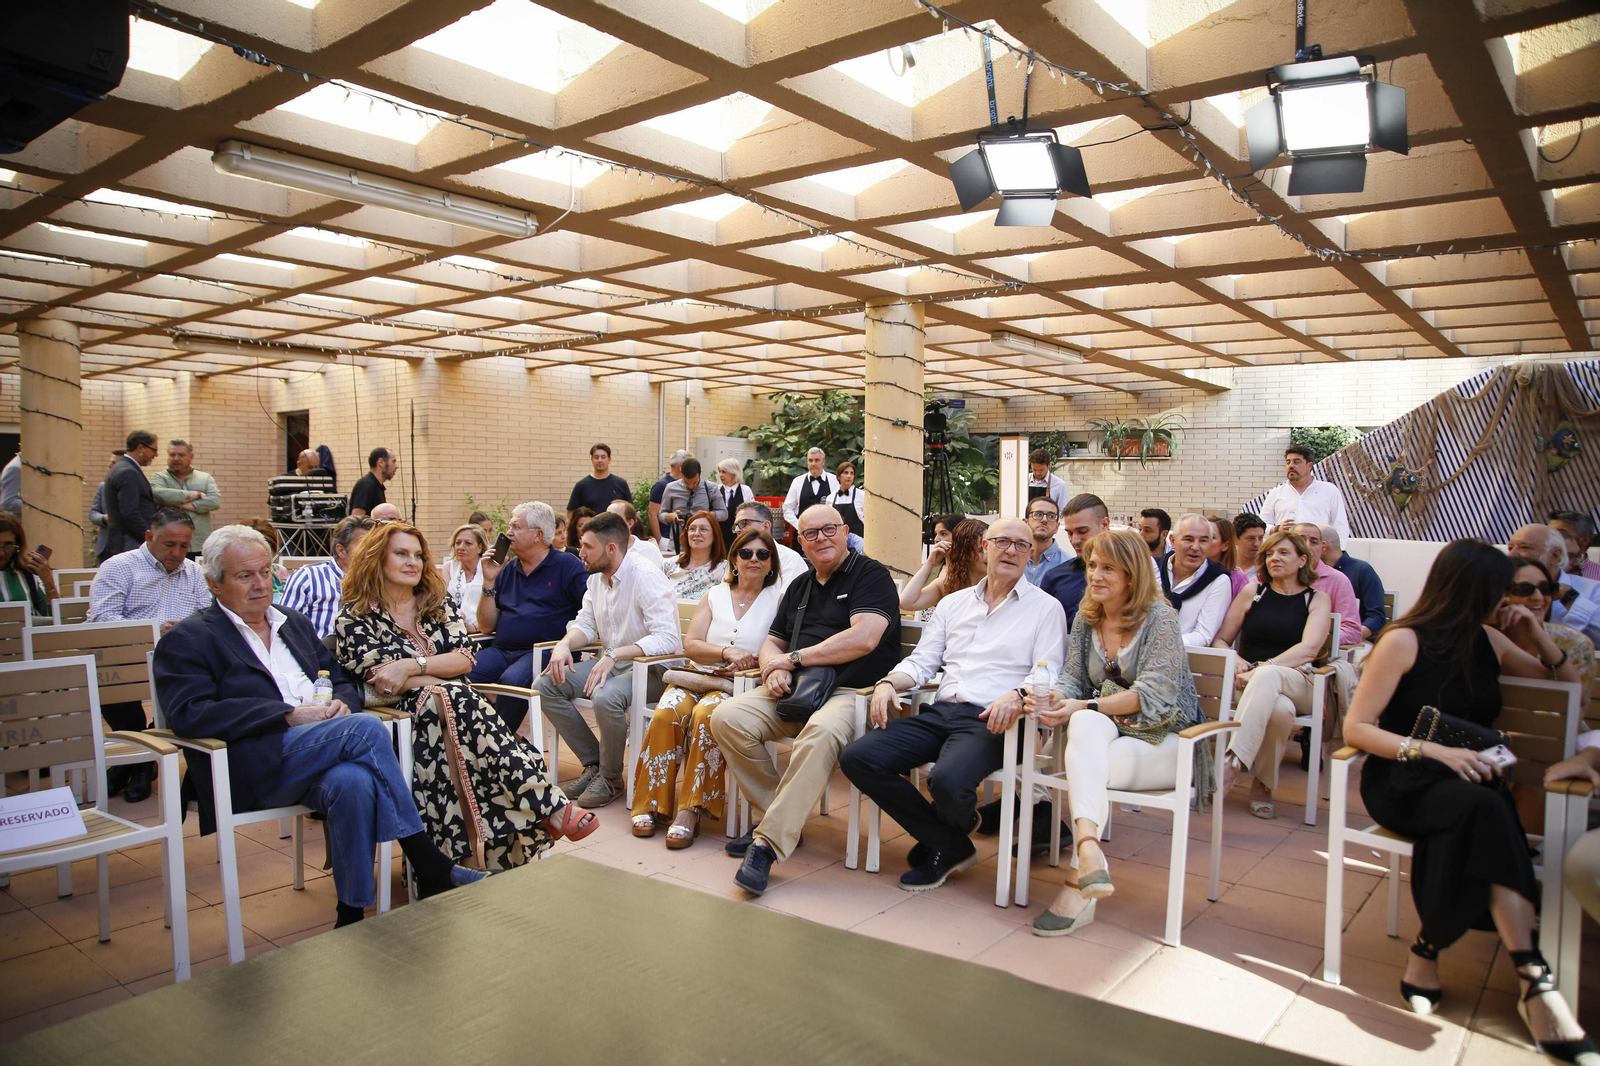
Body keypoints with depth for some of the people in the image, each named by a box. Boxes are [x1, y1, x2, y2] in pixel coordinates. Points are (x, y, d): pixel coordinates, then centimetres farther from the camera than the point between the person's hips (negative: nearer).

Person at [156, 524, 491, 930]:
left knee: (354, 782, -34)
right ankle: (430, 866, -24)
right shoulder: (187, 640, 7)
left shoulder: (294, 623, 27)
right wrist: (289, 714, -17)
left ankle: (352, 913, -23)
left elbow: (343, 679, 26)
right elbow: (189, 714, -9)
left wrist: (341, 702, -1)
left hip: (318, 757, 4)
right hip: (256, 766, -4)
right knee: (367, 727, -29)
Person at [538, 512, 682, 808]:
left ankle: (610, 776, -8)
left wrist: (614, 655, -35)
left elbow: (667, 639, -28)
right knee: (547, 685, -6)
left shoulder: (645, 577, -19)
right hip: (611, 662, 9)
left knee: (605, 697, -36)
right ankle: (593, 762, 5)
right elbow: (585, 623, 13)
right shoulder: (597, 578, 8)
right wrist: (564, 644, -10)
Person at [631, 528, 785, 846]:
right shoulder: (715, 594, 18)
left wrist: (751, 663, -17)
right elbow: (691, 644, 6)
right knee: (668, 712, -28)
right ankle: (651, 804, -19)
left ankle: (690, 810, -30)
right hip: (699, 676, 3)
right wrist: (727, 653, -10)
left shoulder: (779, 597, 6)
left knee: (707, 715, -35)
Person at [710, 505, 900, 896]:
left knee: (822, 732, -40)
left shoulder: (871, 574, 1)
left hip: (852, 692, -7)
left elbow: (864, 637, -15)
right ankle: (776, 819, -6)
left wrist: (795, 658, -7)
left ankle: (768, 843, -32)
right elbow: (772, 643, 25)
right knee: (727, 717, -18)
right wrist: (774, 667, -2)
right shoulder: (800, 586, 24)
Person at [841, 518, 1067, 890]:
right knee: (857, 758, -15)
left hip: (990, 720, -5)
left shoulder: (1046, 608, 8)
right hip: (940, 712, 5)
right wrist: (889, 683, -3)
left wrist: (1017, 696, -24)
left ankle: (940, 843, 6)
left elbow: (1048, 677, -2)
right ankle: (950, 845, -1)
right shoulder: (953, 604, 22)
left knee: (948, 780, -36)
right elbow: (922, 661, 18)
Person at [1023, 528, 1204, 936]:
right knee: (1086, 724, -32)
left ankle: (1080, 890, -33)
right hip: (1103, 732, 4)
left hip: (1162, 738, -4)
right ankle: (1090, 850, -49)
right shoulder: (1087, 617, 10)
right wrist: (1052, 697, -18)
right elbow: (1073, 679, 6)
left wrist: (1083, 706, -25)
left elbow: (1151, 693, -17)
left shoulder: (1160, 618, -8)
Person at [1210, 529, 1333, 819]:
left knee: (1268, 676, -39)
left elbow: (1309, 649, -7)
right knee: (1280, 709, -37)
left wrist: (1261, 668, -19)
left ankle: (1231, 766, -40)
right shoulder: (1253, 592, 17)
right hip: (1253, 682, 1)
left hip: (1297, 683, -1)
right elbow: (1220, 640, 15)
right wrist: (1238, 663, -9)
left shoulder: (1317, 599, 12)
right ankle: (1263, 786, -22)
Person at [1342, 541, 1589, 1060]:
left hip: (1467, 780, 5)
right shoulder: (1404, 641, -6)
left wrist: (1540, 640, 9)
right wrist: (1432, 750, -24)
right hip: (1401, 781, -5)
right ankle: (1533, 978, -35)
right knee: (1483, 808, -37)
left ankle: (1429, 949, -26)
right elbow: (1355, 728, -11)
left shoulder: (1488, 640, 13)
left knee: (1483, 815, -34)